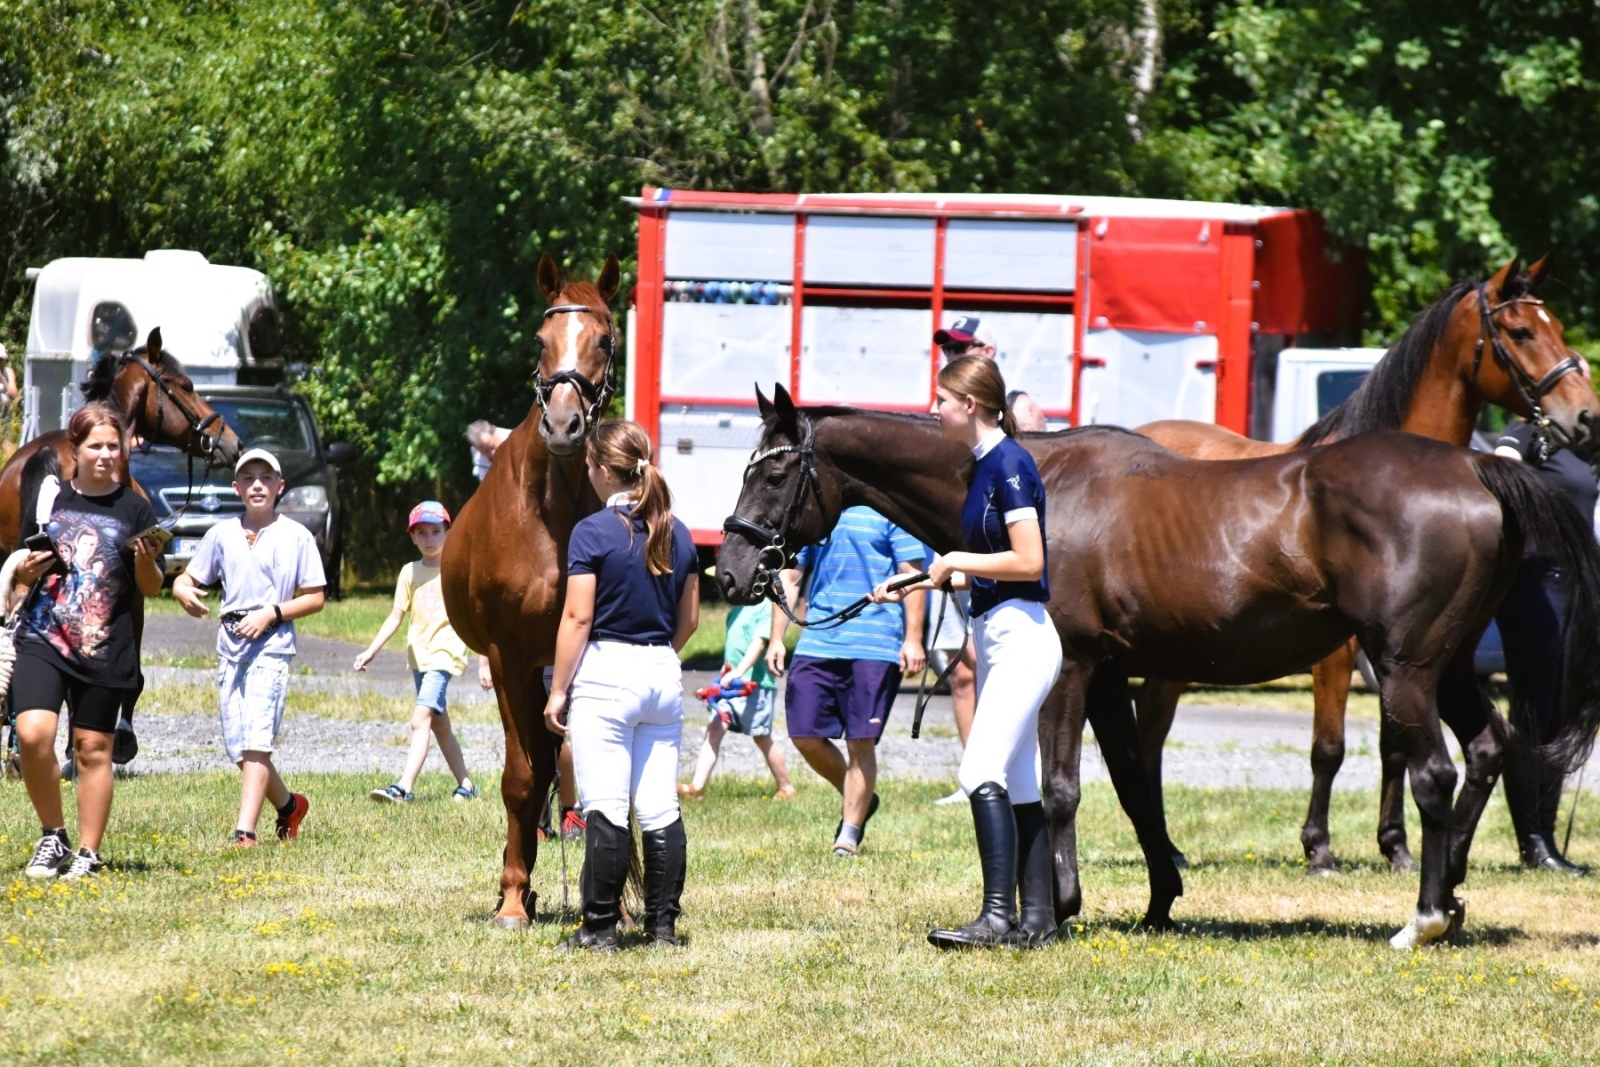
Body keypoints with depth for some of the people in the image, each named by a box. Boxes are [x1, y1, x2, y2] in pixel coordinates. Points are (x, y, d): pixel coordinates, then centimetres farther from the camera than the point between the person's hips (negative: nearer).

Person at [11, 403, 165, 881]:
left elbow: (151, 588, 4)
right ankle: (52, 836, 2)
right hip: (42, 639, 1)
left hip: (104, 649, -1)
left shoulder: (135, 509, 2)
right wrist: (26, 570, -5)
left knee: (93, 749, 3)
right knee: (33, 733, -16)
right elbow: (24, 570, 17)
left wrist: (146, 560, -16)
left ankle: (88, 854, 15)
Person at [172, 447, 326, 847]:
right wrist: (184, 593, -12)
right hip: (230, 643, 5)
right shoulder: (221, 534, 10)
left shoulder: (296, 536, 2)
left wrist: (270, 613, -12)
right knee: (237, 746, 6)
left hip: (272, 642, -5)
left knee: (257, 740, -16)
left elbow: (315, 598, 2)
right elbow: (186, 579, 12)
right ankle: (289, 805, 30)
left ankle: (245, 831, -22)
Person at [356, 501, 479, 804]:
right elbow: (397, 616, 9)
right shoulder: (410, 572, 9)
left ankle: (405, 787, -28)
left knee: (421, 718, -19)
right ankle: (465, 784, 25)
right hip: (418, 654, 6)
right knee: (439, 722, 14)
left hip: (445, 651, -6)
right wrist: (372, 650, -1)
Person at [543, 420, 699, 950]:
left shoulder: (593, 533, -10)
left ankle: (600, 926, -3)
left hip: (605, 672, -6)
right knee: (660, 808, 8)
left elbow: (577, 617, -13)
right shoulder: (678, 534, 8)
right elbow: (689, 619, 12)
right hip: (664, 675, 6)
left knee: (606, 808, -4)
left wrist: (559, 689, -7)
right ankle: (663, 923, 10)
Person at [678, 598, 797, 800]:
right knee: (714, 729, -6)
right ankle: (697, 787, -13)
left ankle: (786, 789, 19)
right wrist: (724, 673, 22)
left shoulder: (765, 607, -10)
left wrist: (739, 672, -30)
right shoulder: (736, 609, 15)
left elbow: (759, 642, -20)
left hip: (755, 684, -7)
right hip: (729, 684, 7)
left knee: (762, 738, 3)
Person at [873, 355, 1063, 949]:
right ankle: (1038, 920, 12)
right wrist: (918, 583, 15)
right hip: (995, 636, 11)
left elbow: (1029, 561, -21)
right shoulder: (986, 466, 14)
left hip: (1020, 634, -11)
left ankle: (998, 917, -22)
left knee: (983, 774, -18)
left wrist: (957, 561, -11)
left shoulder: (1009, 465, -14)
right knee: (1015, 787, 10)